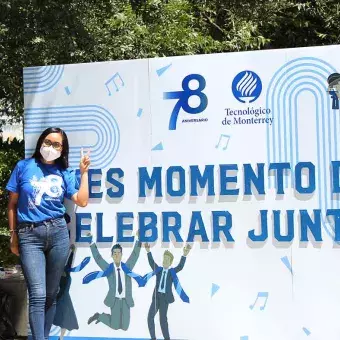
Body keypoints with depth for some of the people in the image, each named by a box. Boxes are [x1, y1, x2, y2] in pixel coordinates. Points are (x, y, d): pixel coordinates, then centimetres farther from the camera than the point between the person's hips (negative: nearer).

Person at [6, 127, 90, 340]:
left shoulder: (65, 173, 9)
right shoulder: (24, 167, 4)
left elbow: (82, 201, -3)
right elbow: (12, 204, 7)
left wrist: (84, 172, -4)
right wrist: (13, 235, 4)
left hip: (58, 233, 2)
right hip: (29, 235, -2)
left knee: (51, 294, 9)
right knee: (38, 295, -10)